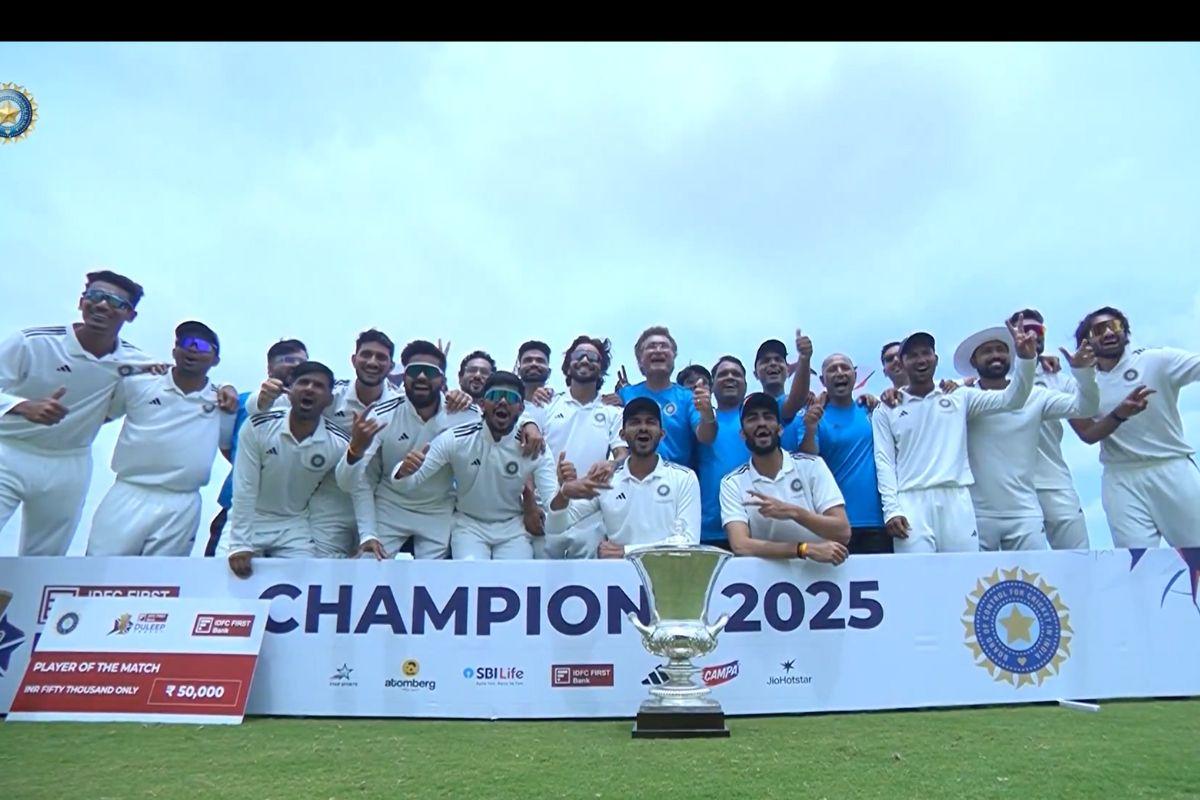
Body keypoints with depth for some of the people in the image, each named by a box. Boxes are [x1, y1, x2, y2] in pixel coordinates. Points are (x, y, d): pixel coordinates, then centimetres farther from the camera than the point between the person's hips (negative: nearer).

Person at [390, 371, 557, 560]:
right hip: (469, 525, -1)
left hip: (513, 528, 1)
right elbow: (413, 479, -13)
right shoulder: (455, 439, -13)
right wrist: (404, 471, -38)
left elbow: (552, 500, -19)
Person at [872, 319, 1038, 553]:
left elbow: (1011, 400, 9)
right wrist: (891, 509, -7)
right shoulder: (887, 410, 11)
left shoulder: (959, 398, 16)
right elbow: (884, 461, 5)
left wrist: (1026, 359, -7)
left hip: (957, 500, 2)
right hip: (912, 503, -1)